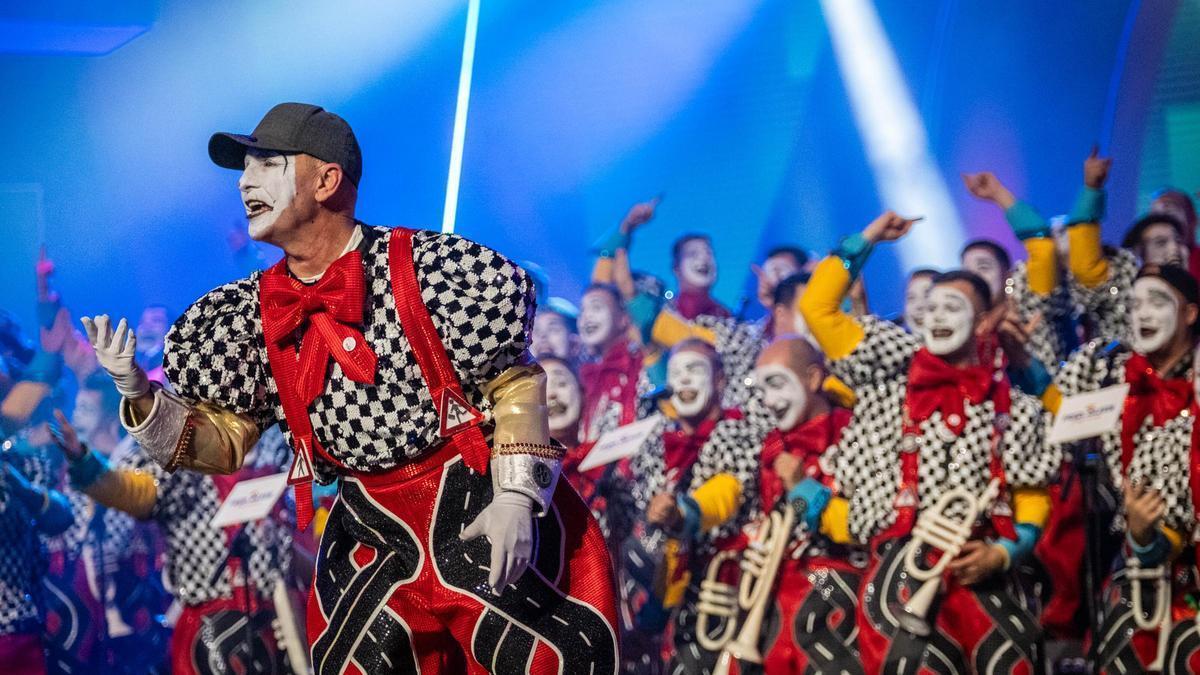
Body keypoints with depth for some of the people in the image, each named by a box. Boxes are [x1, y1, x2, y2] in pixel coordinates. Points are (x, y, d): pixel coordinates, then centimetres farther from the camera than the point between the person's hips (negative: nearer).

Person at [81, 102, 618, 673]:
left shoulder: (426, 266, -10)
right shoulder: (253, 313, 4)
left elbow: (514, 382, -6)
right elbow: (224, 441, 6)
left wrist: (516, 496, -15)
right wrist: (138, 395, -9)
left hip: (479, 515, -4)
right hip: (373, 536, 4)